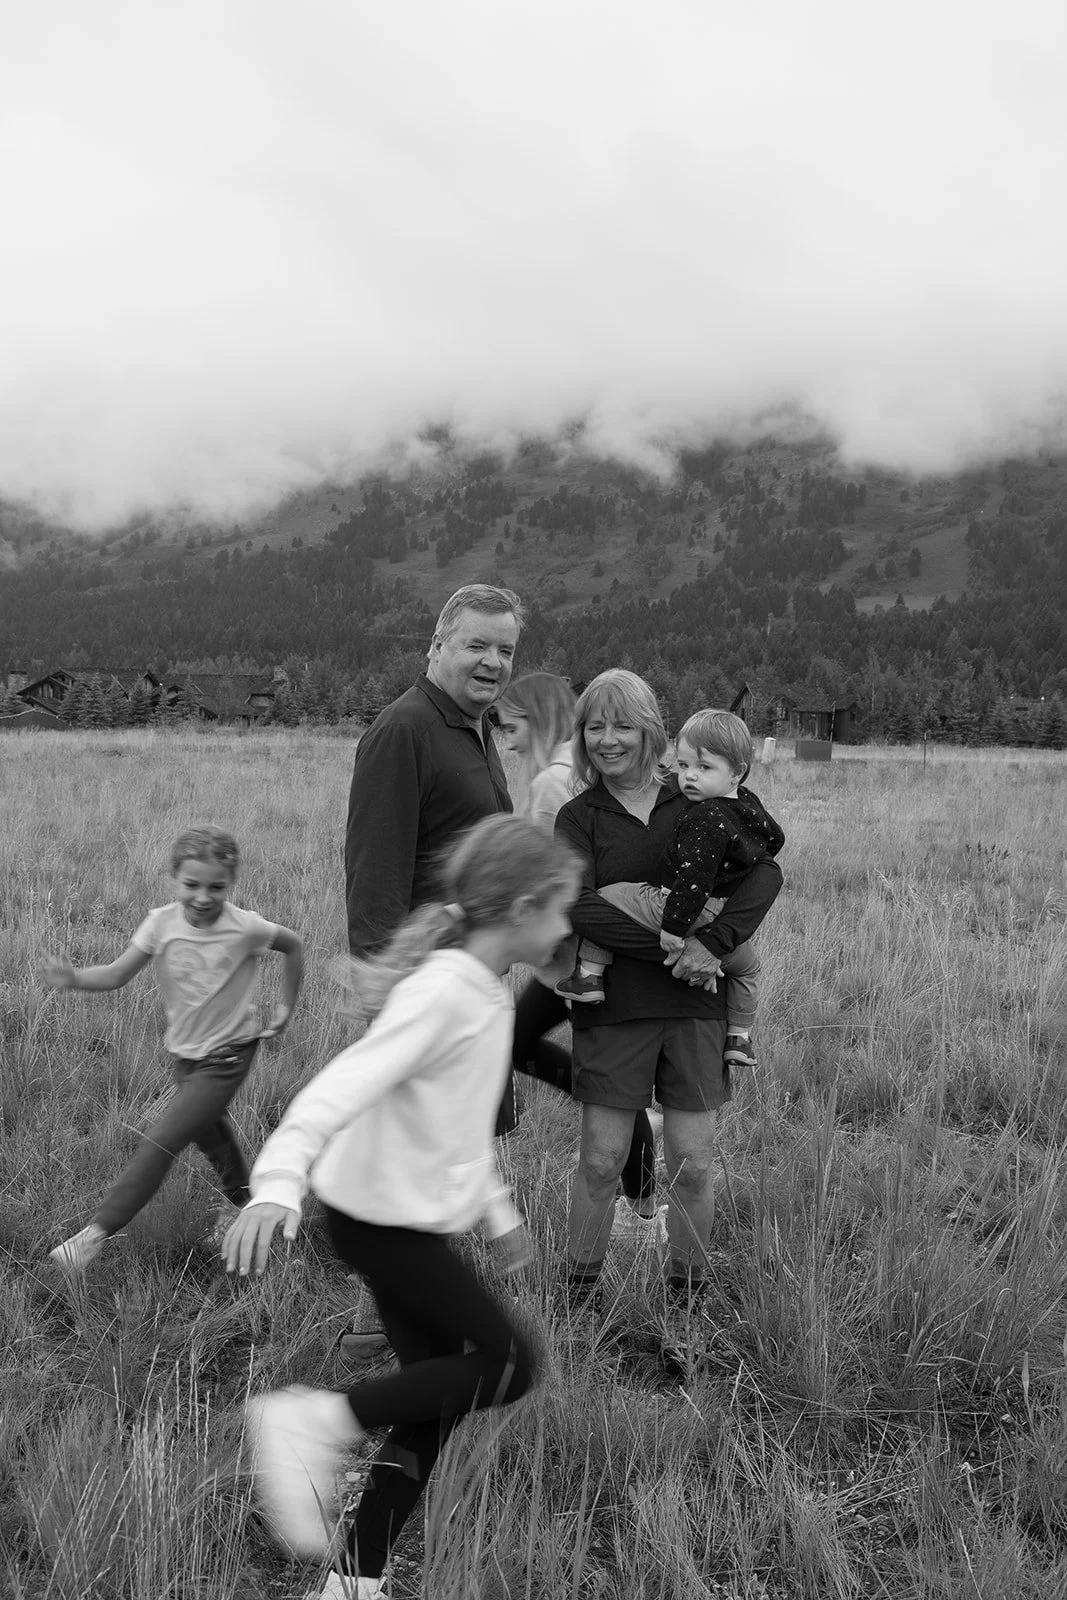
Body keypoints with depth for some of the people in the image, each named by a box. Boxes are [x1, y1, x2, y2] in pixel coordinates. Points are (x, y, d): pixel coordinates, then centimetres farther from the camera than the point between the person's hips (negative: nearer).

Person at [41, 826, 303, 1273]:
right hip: (183, 1052, 5)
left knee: (159, 1142, -11)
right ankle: (241, 1199, 50)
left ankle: (97, 1232, 1)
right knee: (207, 1129, 25)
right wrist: (74, 978, -36)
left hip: (226, 1056, -5)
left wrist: (286, 1006, -1)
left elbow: (293, 946, -4)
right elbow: (118, 973, -17)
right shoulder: (162, 922, -15)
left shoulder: (245, 928, -22)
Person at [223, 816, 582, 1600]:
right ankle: (316, 1421, -4)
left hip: (414, 1218, 9)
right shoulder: (442, 992, -22)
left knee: (437, 1405, 10)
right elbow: (343, 1086, -32)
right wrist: (278, 1182, -45)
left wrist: (497, 1209, 28)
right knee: (509, 1364, -6)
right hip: (383, 1219, -9)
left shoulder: (485, 992, 8)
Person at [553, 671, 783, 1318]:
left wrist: (713, 942, -19)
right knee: (601, 1161, 2)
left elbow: (766, 872, -6)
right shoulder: (579, 816, 3)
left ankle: (689, 1295, 23)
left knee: (692, 1164, 5)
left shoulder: (696, 802, 5)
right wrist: (669, 948, -20)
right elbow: (579, 906, -12)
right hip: (613, 1007, -1)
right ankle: (578, 1291, 21)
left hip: (696, 1007, 1)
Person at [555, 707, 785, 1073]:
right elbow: (774, 840, 27)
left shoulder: (705, 818, -20)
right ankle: (739, 1038, 40)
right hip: (726, 925, 8)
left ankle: (589, 974, 2)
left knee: (606, 898, 3)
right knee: (746, 965, 37)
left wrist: (674, 925, -26)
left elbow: (694, 877, -27)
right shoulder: (750, 805, 7)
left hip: (692, 912, -8)